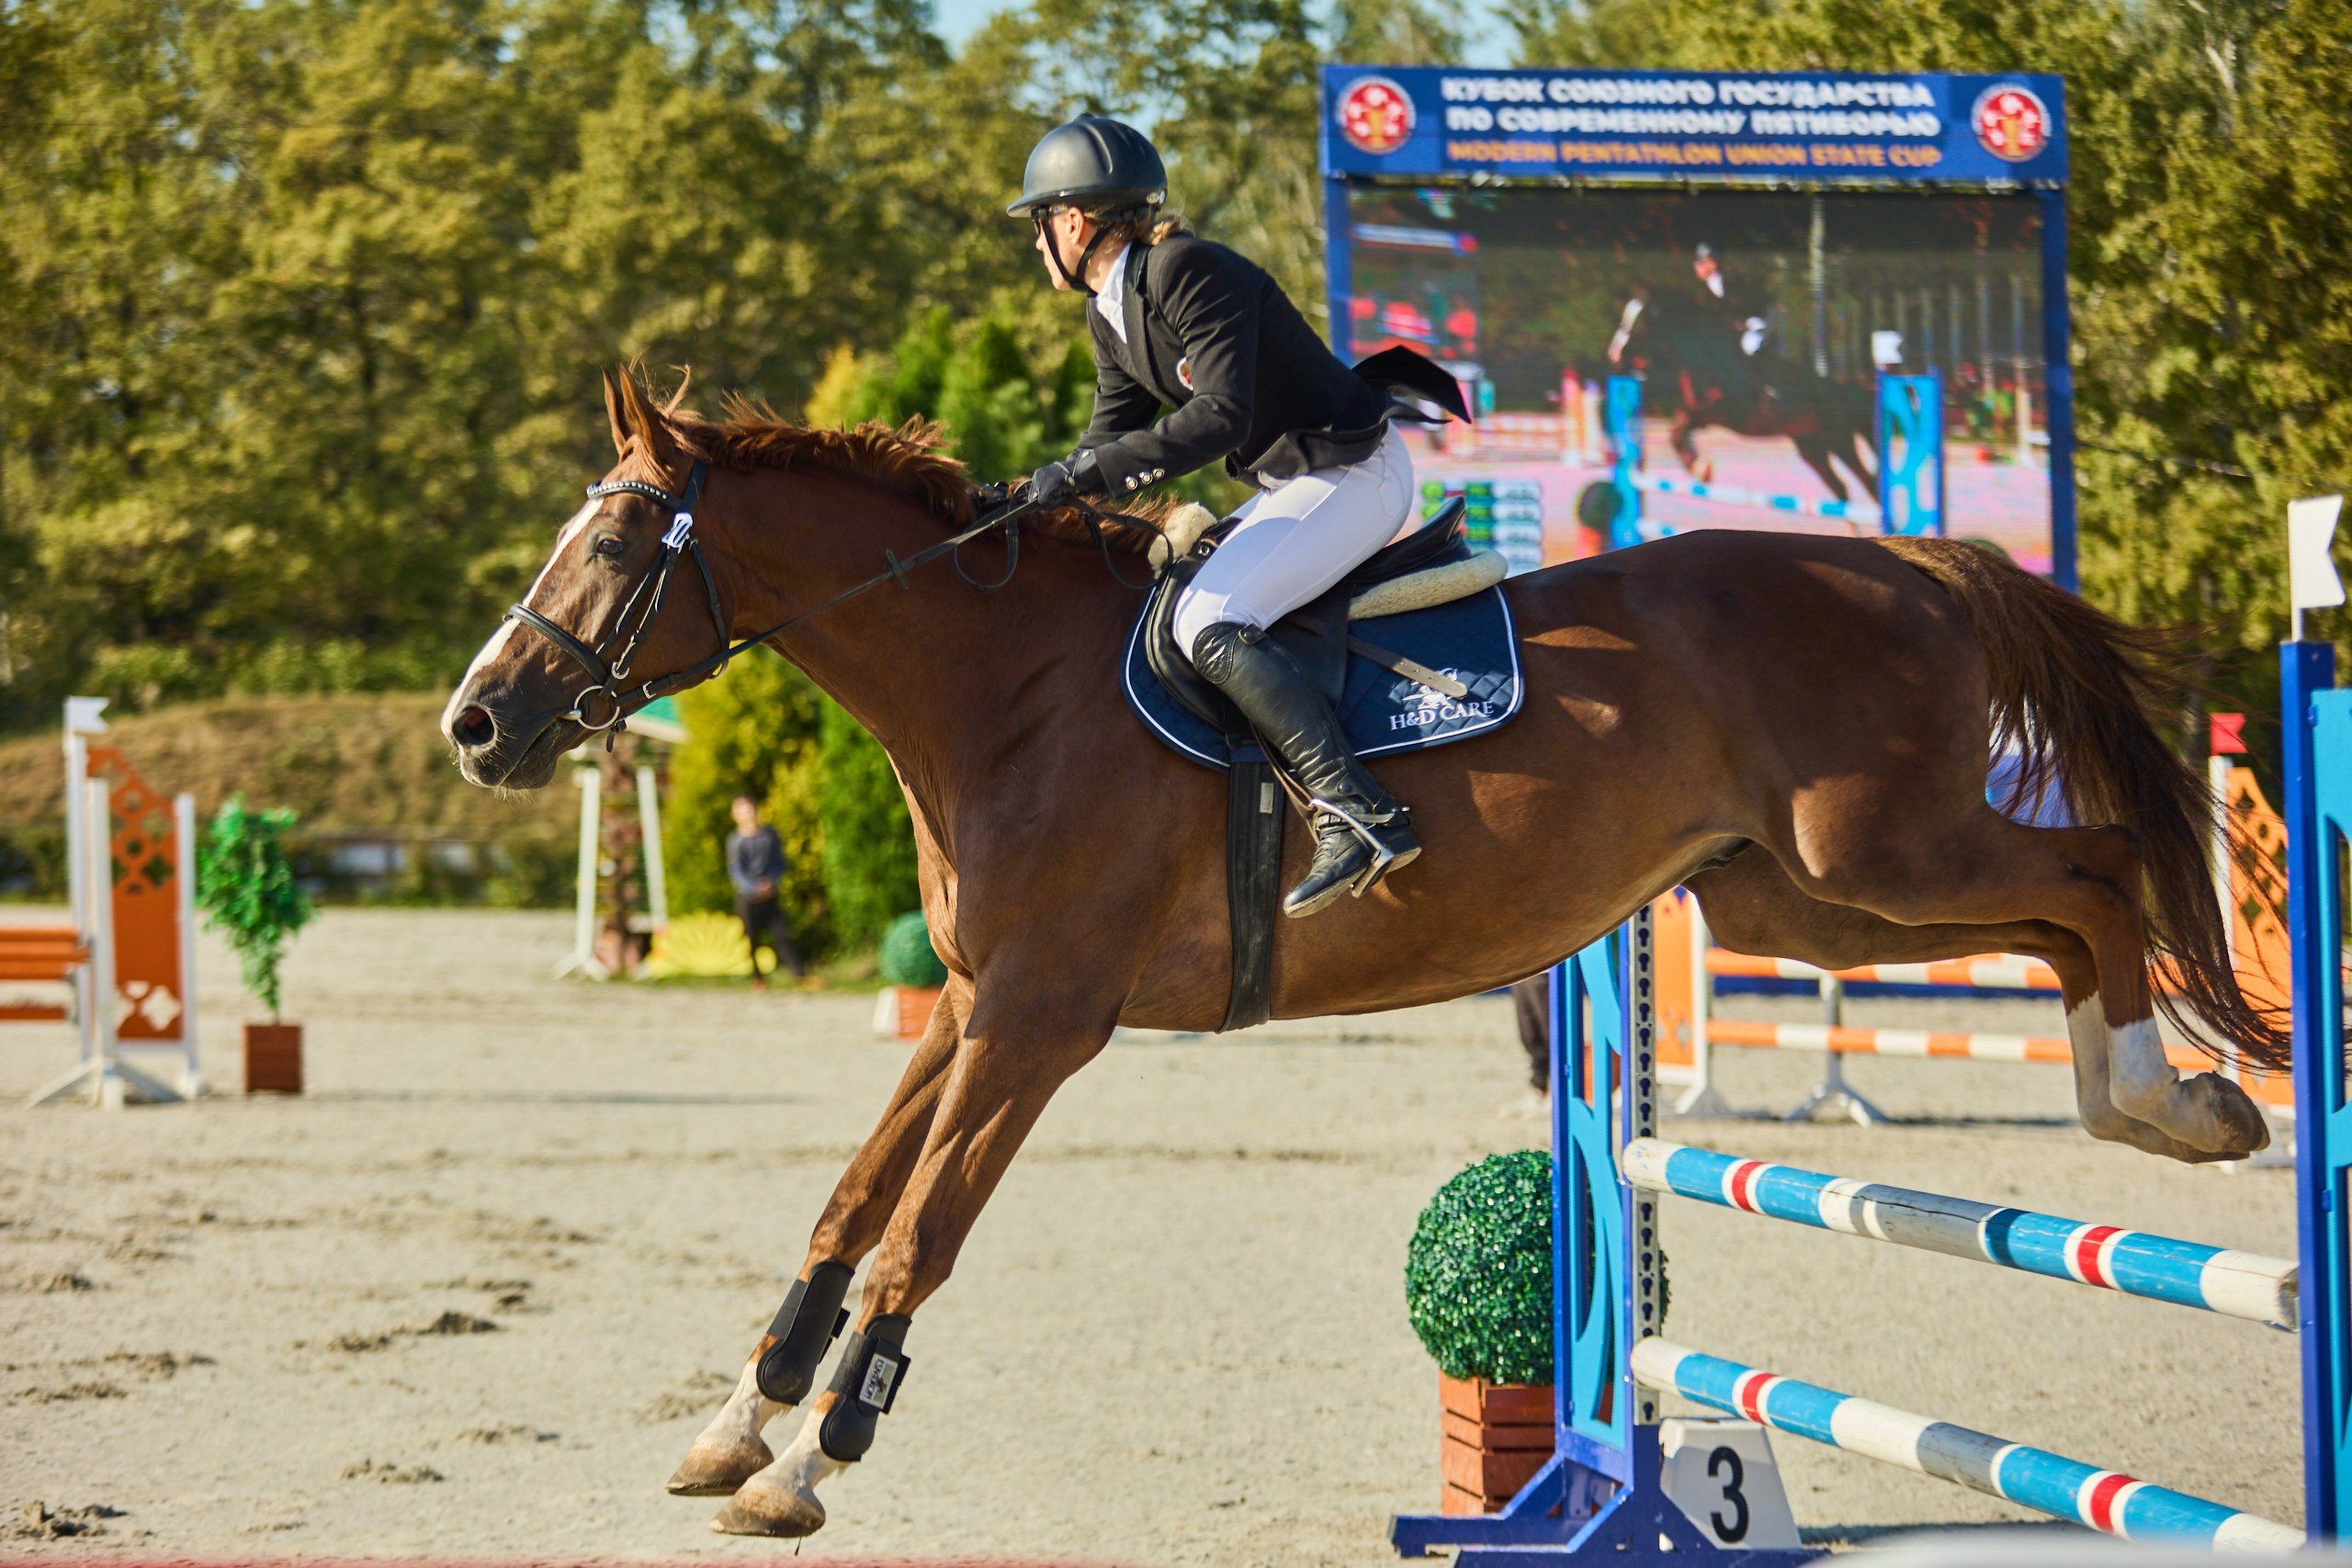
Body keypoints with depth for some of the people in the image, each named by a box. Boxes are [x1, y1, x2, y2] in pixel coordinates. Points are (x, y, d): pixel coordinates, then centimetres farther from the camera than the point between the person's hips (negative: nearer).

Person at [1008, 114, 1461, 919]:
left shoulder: (1192, 276, -21)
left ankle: (1358, 814, -32)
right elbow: (1113, 437, 15)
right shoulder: (1112, 312, 9)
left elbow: (1221, 419, -29)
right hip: (1292, 481, 11)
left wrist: (1083, 472, -31)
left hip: (1357, 474, -11)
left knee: (1210, 626, -25)